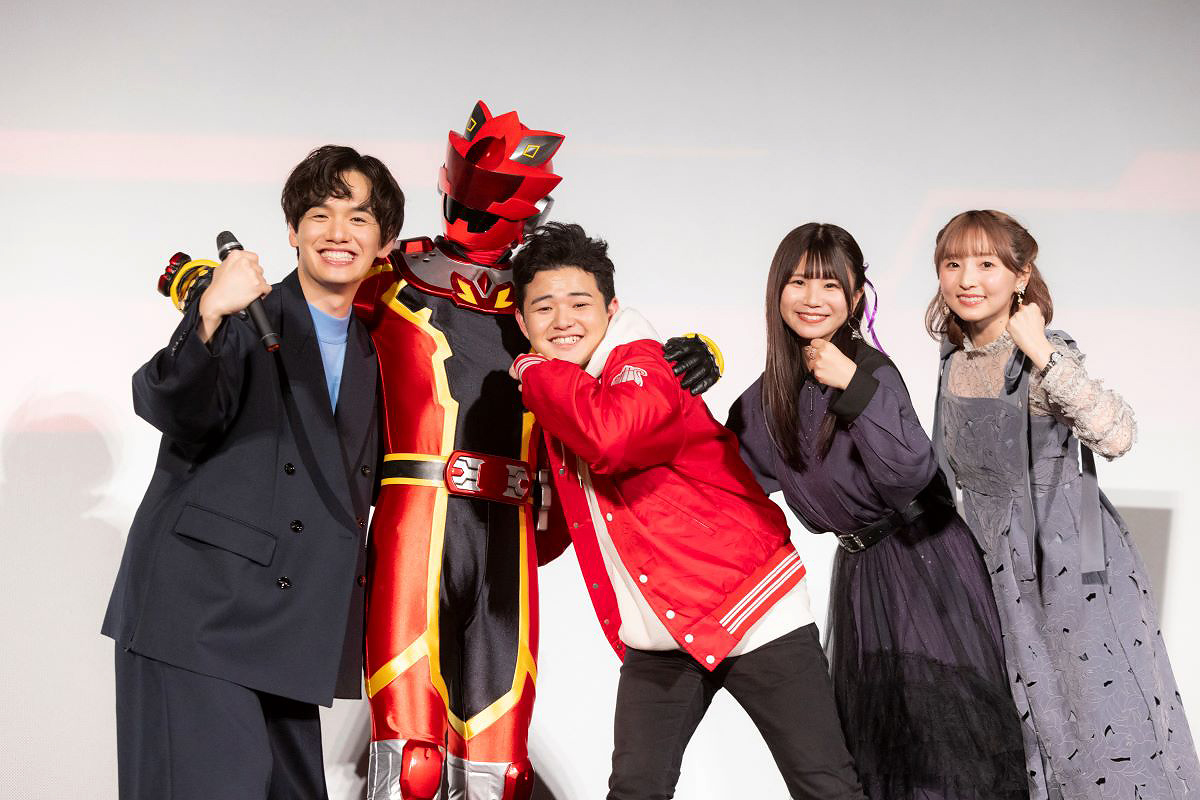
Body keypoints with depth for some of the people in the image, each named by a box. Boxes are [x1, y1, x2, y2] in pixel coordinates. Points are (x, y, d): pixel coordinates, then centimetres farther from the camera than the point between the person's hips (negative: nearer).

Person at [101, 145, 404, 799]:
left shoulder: (376, 349, 14)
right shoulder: (243, 315, -2)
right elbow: (174, 411, -19)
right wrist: (209, 320, -34)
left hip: (293, 624, 6)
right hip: (196, 611, -5)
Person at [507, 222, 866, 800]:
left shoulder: (644, 367, -14)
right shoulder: (556, 397, 9)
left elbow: (611, 433, -39)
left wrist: (535, 371, -24)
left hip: (753, 616, -7)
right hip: (655, 641, 7)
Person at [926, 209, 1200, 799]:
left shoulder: (1044, 358, -16)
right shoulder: (956, 362, 4)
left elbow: (1115, 437, -33)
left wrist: (1043, 355, -34)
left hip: (1072, 563, -6)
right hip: (1001, 564, 7)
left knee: (1096, 713, -2)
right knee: (1032, 721, 14)